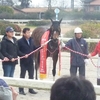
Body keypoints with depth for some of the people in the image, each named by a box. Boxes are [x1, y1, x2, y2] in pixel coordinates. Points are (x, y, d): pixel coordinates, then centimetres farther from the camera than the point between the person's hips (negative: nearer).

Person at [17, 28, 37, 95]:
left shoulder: (31, 40, 6)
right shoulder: (20, 41, -11)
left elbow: (34, 49, 12)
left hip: (31, 61, 6)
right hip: (23, 61, -6)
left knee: (31, 76, 13)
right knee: (22, 76, 5)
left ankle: (31, 89, 24)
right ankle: (21, 90, 14)